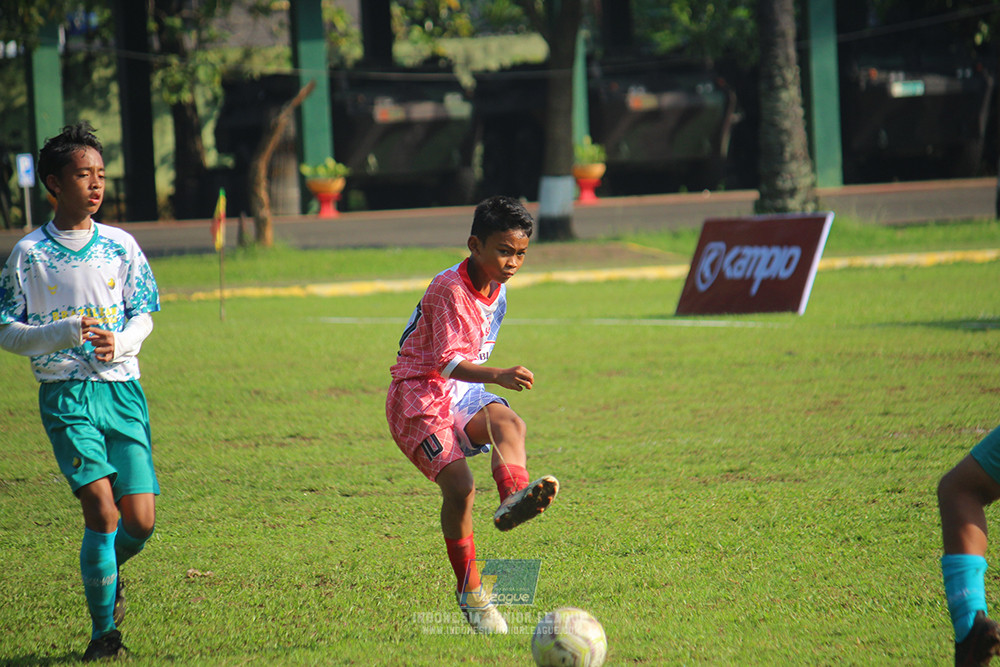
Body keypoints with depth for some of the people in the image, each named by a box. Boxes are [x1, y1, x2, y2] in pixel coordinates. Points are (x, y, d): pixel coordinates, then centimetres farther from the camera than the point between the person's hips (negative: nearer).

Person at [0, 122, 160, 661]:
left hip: (122, 389, 3)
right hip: (66, 395, -3)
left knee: (140, 521, -3)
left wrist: (120, 342, -10)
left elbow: (143, 314, 12)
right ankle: (104, 631, 1)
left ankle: (108, 571, 33)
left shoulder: (121, 246, 7)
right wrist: (66, 333, -15)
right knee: (102, 512, -15)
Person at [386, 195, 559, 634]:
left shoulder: (497, 290, 8)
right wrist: (498, 377, -39)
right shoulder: (449, 289, -18)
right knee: (458, 485, -21)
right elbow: (447, 363, -26)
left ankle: (513, 498, -58)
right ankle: (469, 593, -7)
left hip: (462, 392, 7)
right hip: (418, 397, -7)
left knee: (510, 424, -28)